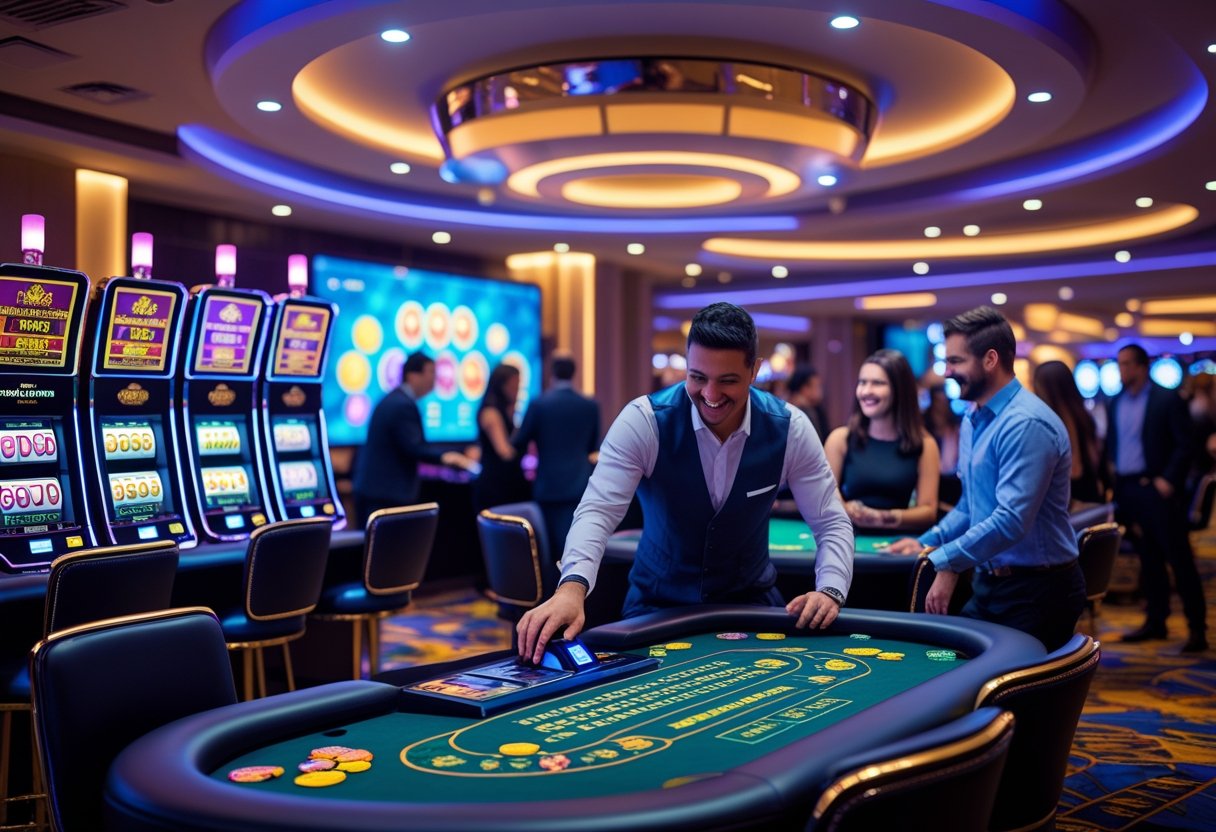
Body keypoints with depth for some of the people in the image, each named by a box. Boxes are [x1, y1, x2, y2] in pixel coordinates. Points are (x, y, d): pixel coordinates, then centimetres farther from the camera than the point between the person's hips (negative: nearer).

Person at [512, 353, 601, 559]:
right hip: (580, 486, 2)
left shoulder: (539, 404, -8)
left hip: (549, 486, -2)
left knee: (552, 546, 9)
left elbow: (518, 444, -1)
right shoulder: (591, 405, 0)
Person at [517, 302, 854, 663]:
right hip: (658, 605, -1)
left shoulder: (789, 428, -12)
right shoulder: (643, 420, -20)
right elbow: (598, 511, -29)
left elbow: (832, 523, -6)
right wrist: (572, 587, -48)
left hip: (751, 601, 2)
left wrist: (829, 590, -27)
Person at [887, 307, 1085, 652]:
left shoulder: (1027, 423, -20)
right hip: (989, 585, 9)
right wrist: (928, 543, 12)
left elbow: (1012, 521, -28)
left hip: (1035, 593, -9)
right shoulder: (973, 421, 11)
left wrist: (946, 561, -21)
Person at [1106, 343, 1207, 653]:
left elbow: (1184, 445, -8)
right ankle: (1155, 621, 20)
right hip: (1127, 490, 5)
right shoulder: (1115, 404, 11)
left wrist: (1168, 480, -15)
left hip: (1157, 488, -5)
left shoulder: (1167, 399, -5)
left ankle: (1197, 629, 1)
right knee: (1148, 559, 12)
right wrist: (1110, 479, 5)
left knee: (1179, 558, -3)